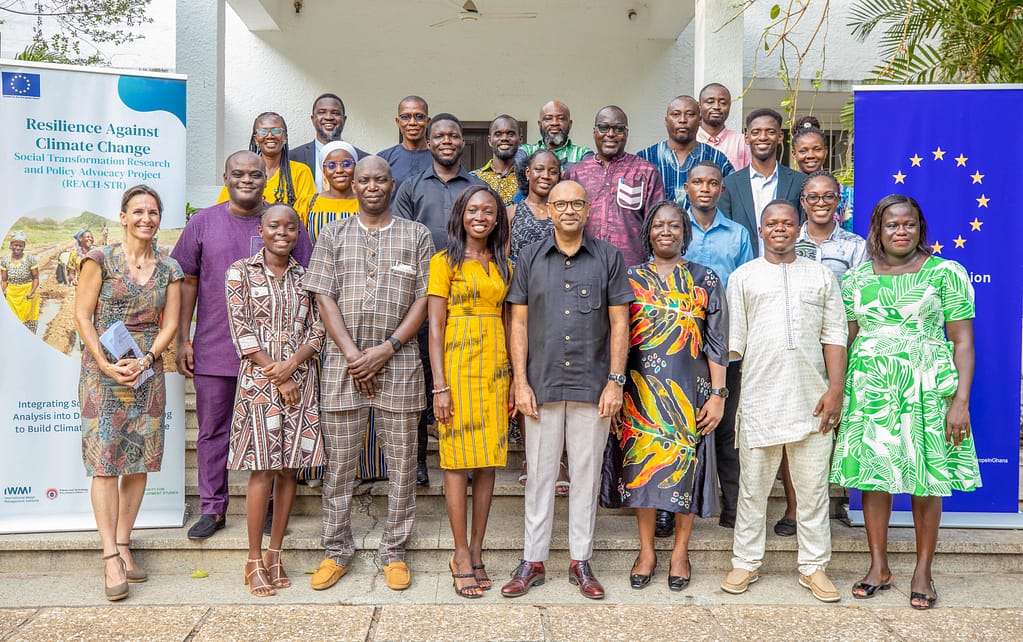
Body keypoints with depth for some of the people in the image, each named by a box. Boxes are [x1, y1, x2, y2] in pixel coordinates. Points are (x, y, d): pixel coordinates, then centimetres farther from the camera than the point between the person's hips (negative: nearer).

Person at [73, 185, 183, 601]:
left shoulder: (169, 268, 9)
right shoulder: (101, 260, 0)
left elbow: (169, 325, 5)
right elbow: (82, 316, -3)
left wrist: (145, 359, -11)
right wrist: (107, 365, -13)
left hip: (148, 370, 3)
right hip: (103, 370, -3)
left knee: (139, 461, 5)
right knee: (105, 462, -5)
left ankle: (123, 545, 17)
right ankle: (111, 559, -3)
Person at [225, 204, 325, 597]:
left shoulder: (305, 276, 11)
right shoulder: (241, 272, 2)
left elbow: (317, 331, 6)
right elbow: (242, 332, -5)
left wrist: (292, 363, -12)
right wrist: (277, 377, -10)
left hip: (301, 380, 3)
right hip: (258, 381, -3)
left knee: (289, 468, 6)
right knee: (263, 469, -4)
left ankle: (274, 555, 17)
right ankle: (254, 561, 7)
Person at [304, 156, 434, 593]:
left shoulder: (417, 236, 8)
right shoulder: (334, 235, 11)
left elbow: (423, 300, 2)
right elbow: (325, 298, 3)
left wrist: (386, 349, -9)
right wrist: (352, 353, -8)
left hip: (399, 362, 0)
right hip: (342, 361, 1)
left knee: (402, 463, 4)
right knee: (339, 462, 6)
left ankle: (394, 552, 17)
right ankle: (337, 552, 20)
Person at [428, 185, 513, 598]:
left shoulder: (504, 266, 15)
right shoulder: (445, 262, 1)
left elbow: (508, 322, 15)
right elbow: (435, 327, -4)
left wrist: (514, 377, 8)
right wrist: (440, 386, -11)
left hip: (496, 368, 5)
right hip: (458, 366, -4)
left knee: (489, 461, 5)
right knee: (458, 460, -2)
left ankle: (476, 550, 15)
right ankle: (461, 554, 7)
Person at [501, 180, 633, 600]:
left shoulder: (608, 257, 3)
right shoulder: (530, 258, 6)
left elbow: (619, 323, 2)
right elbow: (519, 323, 4)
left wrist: (615, 381, -5)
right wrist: (520, 382, -3)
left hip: (593, 386, 0)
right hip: (542, 384, 1)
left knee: (586, 474, 8)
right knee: (539, 474, 7)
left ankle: (581, 562, 20)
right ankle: (533, 562, 18)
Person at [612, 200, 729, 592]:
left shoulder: (705, 281, 5)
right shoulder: (631, 279, 8)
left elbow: (717, 342, 2)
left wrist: (717, 394, -4)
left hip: (688, 390, -1)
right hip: (641, 389, 1)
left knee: (683, 462, 2)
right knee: (642, 461, 3)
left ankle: (680, 552, 17)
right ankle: (646, 551, 17)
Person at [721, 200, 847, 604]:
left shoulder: (821, 275, 12)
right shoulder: (743, 277, 10)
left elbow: (834, 336, 7)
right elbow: (733, 340, 6)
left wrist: (835, 389, -3)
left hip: (811, 400, 1)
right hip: (758, 399, -1)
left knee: (812, 488, 7)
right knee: (753, 487, 6)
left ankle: (814, 567, 19)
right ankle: (746, 563, 18)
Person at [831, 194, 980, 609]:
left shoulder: (946, 273, 0)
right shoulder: (857, 278, 8)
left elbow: (962, 342, -2)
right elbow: (844, 339, 11)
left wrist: (961, 400, -10)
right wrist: (836, 393, 6)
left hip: (927, 389, -2)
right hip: (870, 389, 2)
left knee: (926, 481, 3)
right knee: (873, 476, 5)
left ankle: (923, 571, 18)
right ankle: (879, 567, 19)